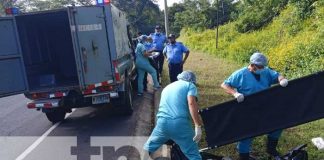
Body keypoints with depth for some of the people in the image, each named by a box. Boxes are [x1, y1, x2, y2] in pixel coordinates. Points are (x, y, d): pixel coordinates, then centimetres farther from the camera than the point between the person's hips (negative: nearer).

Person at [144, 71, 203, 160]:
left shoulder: (167, 88, 29)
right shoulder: (190, 85, 11)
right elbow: (191, 103, -9)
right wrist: (198, 126, -11)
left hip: (162, 122, 5)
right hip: (180, 123, -4)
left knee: (148, 148, 26)